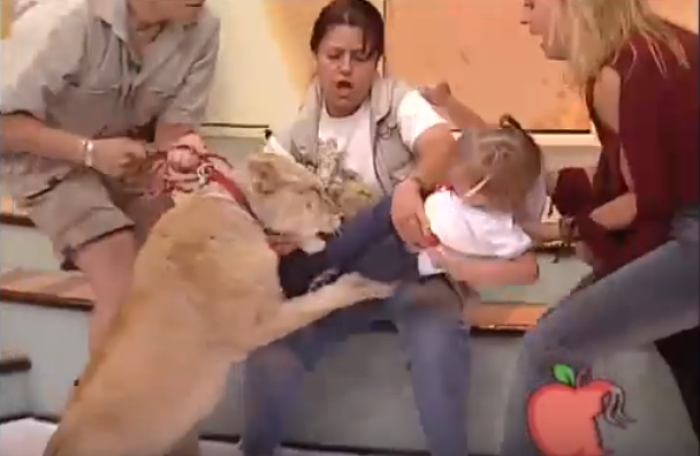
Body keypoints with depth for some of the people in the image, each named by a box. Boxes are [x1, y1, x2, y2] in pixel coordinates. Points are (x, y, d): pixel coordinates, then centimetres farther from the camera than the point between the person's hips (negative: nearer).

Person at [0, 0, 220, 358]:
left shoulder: (202, 29, -21)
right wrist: (91, 151, -38)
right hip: (46, 153, -5)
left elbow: (173, 129, -12)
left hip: (129, 149, 5)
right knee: (125, 287, -18)